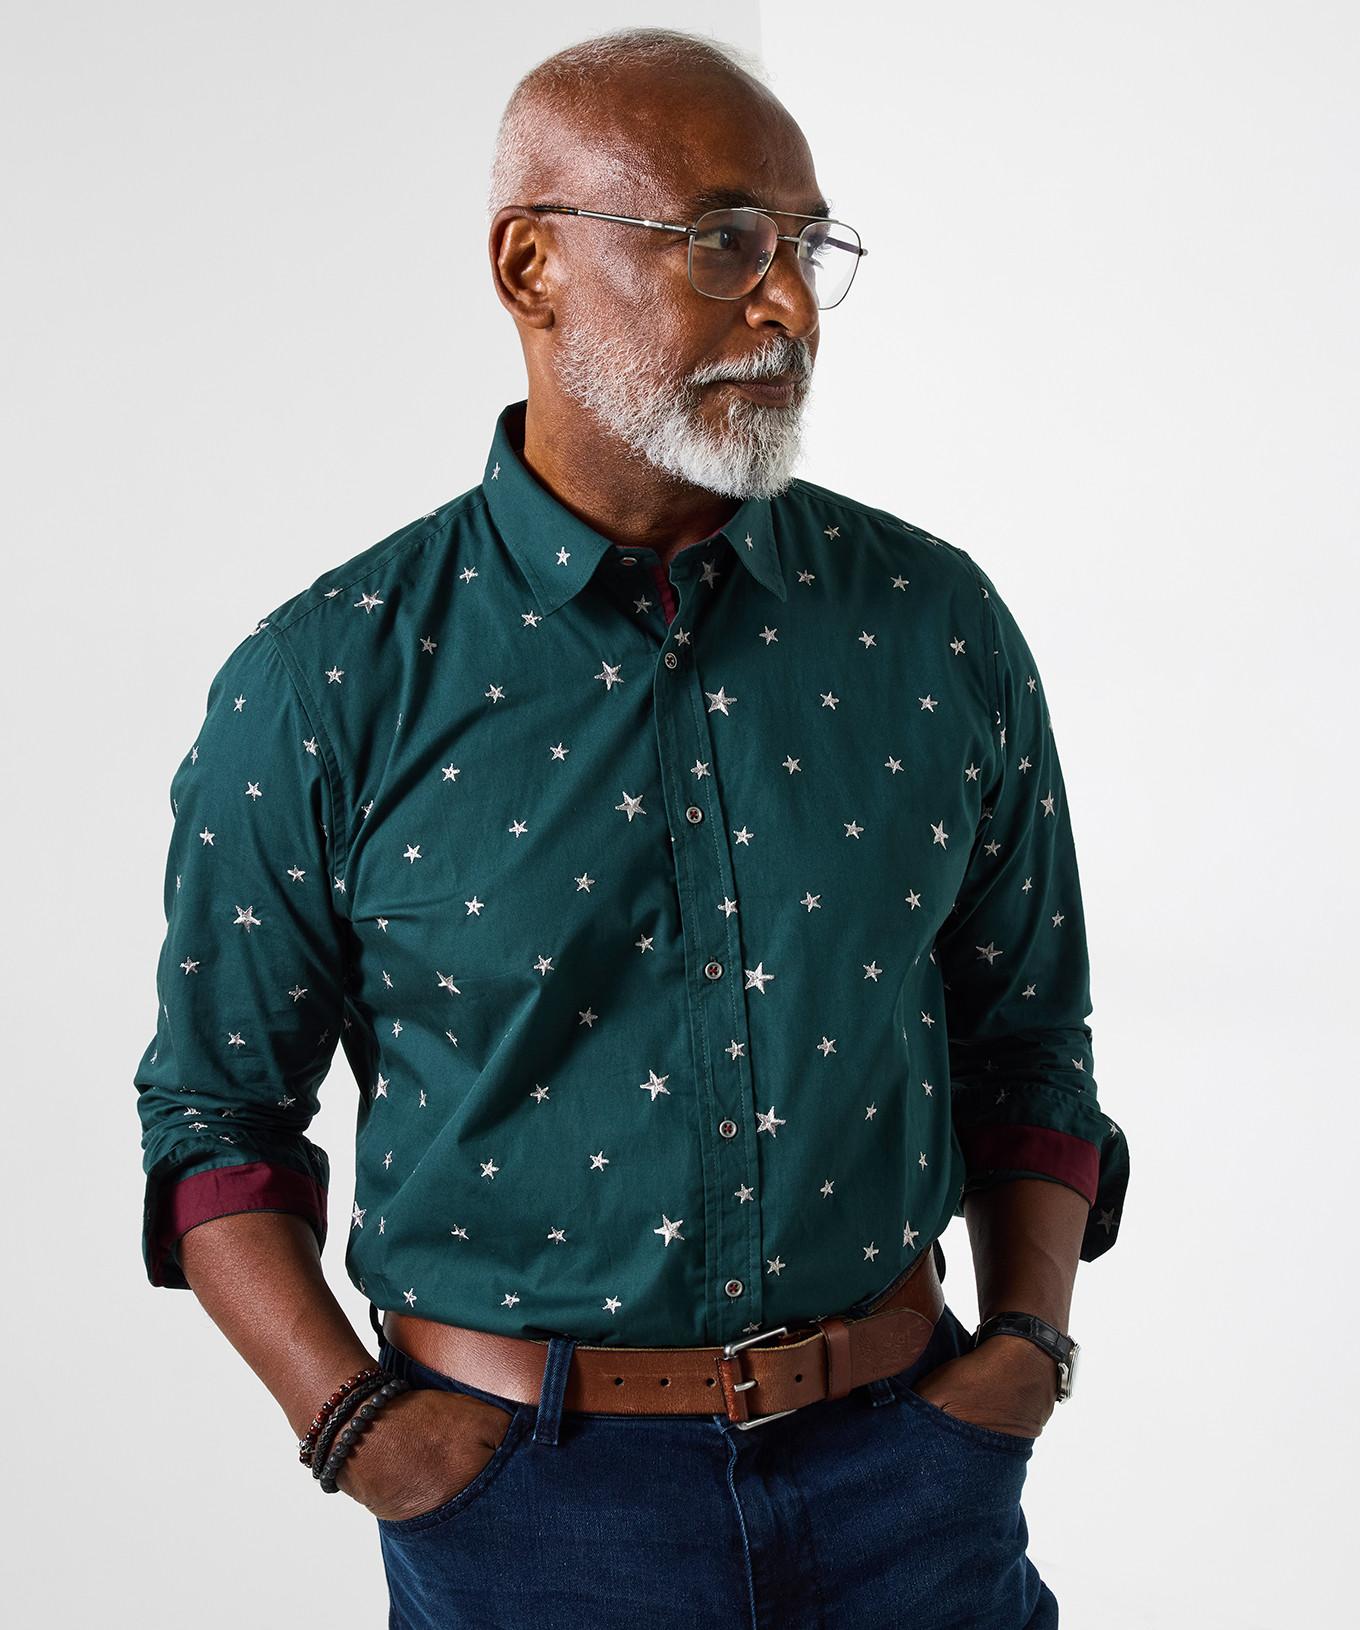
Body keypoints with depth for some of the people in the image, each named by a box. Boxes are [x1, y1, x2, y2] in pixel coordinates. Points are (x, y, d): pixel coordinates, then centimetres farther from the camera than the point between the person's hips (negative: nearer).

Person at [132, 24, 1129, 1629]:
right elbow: (217, 1106, 0)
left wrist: (1029, 1333, -1)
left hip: (905, 1456, 3)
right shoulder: (321, 683, -8)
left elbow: (1024, 1043, 9)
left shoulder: (938, 626, -1)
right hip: (525, 1491, -2)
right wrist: (349, 1418, -10)